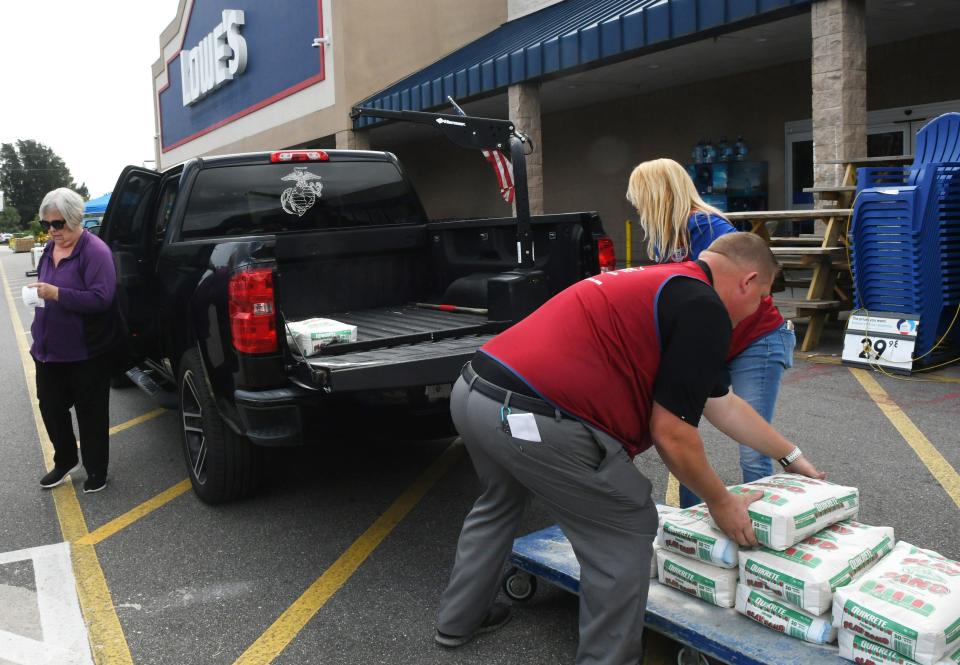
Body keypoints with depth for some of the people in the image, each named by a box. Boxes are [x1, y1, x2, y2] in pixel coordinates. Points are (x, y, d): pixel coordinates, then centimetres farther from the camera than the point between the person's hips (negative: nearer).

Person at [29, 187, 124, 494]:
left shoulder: (95, 251, -16)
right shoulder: (50, 249, 9)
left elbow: (101, 298, -24)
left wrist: (57, 293, -30)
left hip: (87, 353, -7)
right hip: (50, 349, 7)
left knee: (90, 412, 6)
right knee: (51, 407, 16)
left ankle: (96, 470, 22)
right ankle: (65, 460, 37)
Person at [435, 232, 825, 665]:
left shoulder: (665, 286, 24)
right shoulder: (704, 309, -5)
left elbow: (723, 404, 32)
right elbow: (670, 433, -5)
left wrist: (790, 455, 42)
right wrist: (721, 504, 11)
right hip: (531, 416, -10)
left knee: (499, 501, 35)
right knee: (627, 530, 10)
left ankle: (458, 620, 49)